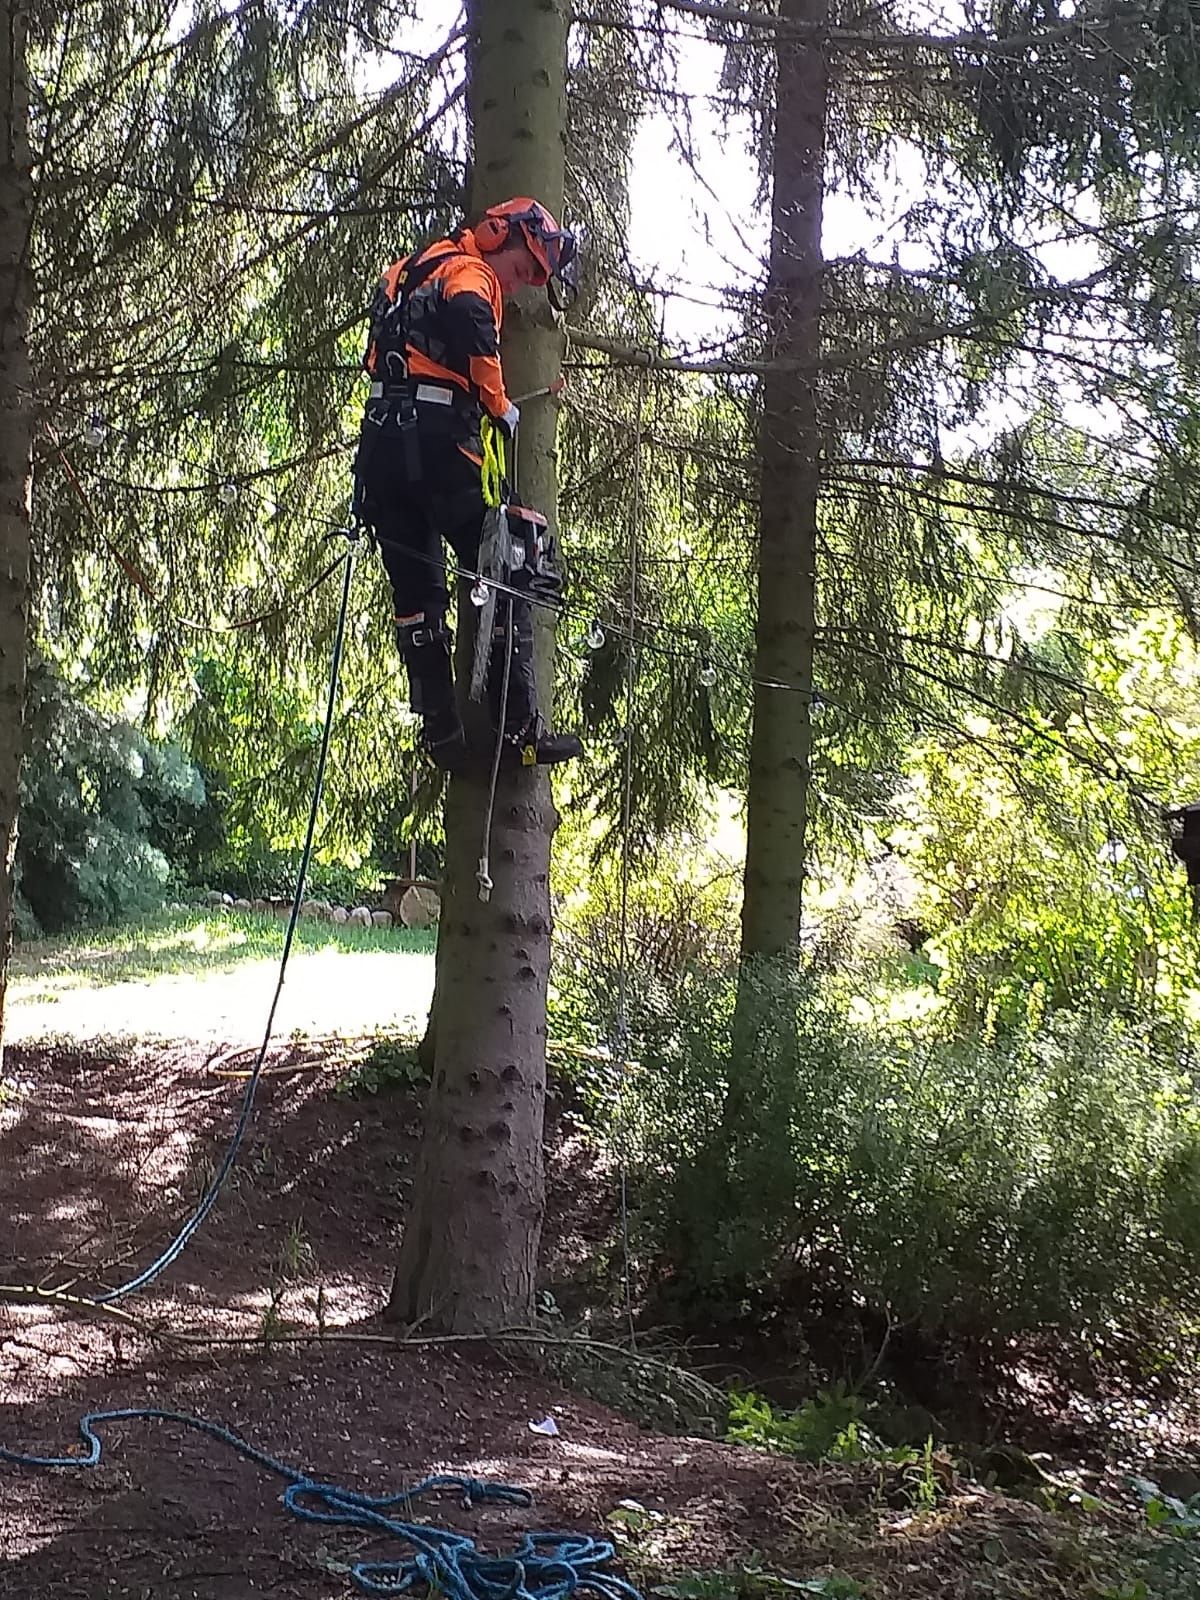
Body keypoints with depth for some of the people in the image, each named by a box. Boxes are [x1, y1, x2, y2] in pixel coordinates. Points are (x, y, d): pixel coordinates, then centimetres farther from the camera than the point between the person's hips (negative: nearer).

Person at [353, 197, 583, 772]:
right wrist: (499, 406, -13)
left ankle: (440, 732, 10)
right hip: (438, 443, -8)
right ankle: (521, 728, -1)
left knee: (417, 596, 10)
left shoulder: (413, 271, 26)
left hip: (381, 444, 8)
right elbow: (469, 322, -23)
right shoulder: (470, 273, -2)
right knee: (505, 579, 0)